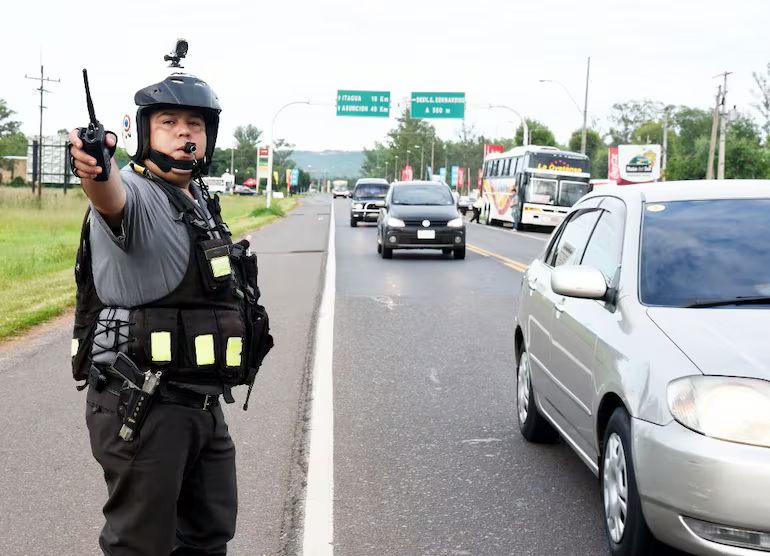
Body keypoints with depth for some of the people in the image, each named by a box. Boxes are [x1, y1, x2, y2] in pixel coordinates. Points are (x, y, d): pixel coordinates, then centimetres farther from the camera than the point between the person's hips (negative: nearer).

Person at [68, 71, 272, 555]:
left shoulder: (203, 203, 13)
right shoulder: (134, 193, -14)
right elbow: (114, 199, -39)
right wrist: (96, 171, -59)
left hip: (204, 404, 8)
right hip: (141, 406, -8)